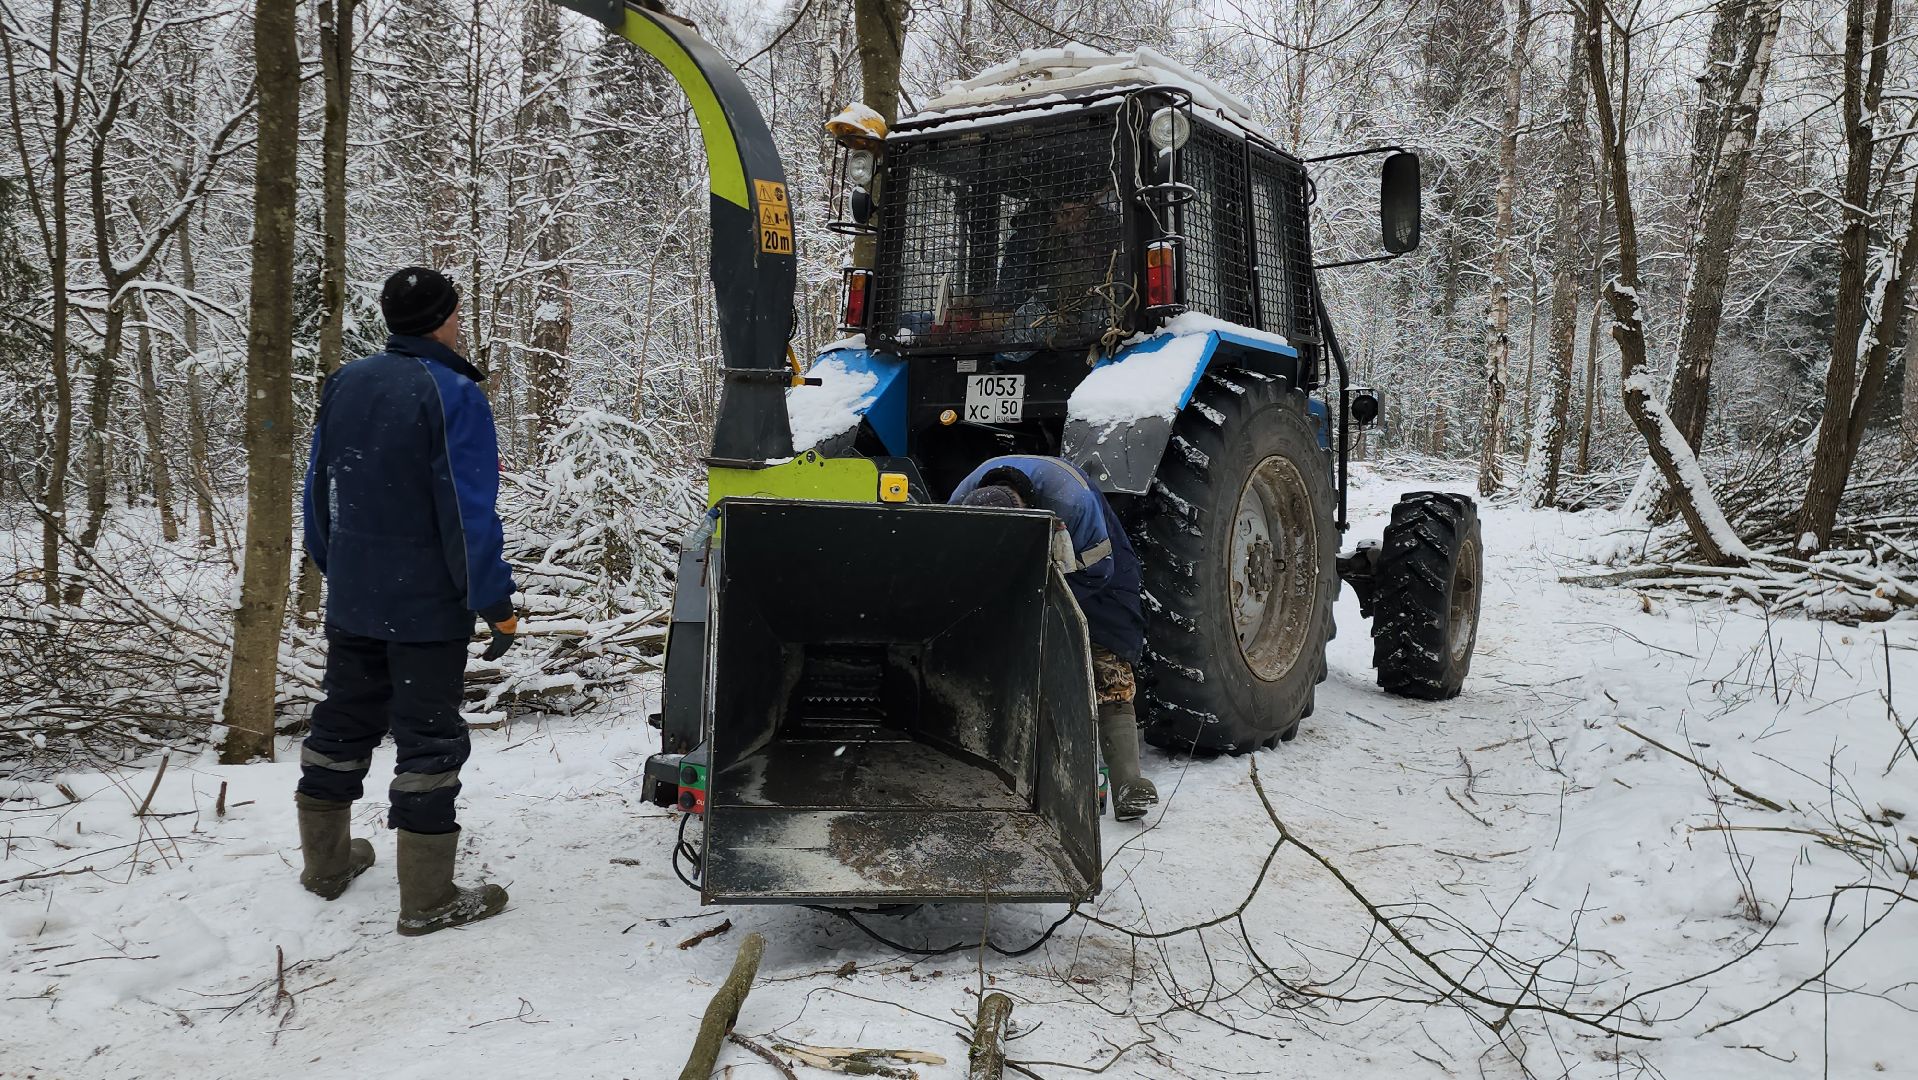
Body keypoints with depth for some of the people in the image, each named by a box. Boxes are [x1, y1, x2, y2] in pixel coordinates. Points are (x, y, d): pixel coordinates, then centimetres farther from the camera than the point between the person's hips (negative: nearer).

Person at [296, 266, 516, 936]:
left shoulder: (345, 384, 7)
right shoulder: (453, 395, -16)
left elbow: (318, 488, 14)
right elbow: (469, 513, -19)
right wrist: (496, 605, -14)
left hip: (350, 599, 7)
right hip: (426, 607, -7)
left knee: (342, 723, 19)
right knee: (429, 738, -1)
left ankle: (326, 861, 33)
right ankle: (427, 899, 4)